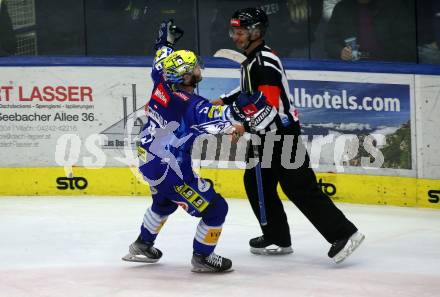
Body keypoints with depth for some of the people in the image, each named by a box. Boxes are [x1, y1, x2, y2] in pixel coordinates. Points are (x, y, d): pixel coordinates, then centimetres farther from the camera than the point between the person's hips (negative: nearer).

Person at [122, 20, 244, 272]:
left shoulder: (163, 84, -4)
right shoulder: (190, 104, -26)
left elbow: (162, 61, 18)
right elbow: (214, 115, -44)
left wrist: (166, 39, 31)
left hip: (149, 159, 10)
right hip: (170, 170, -10)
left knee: (164, 202, 36)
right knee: (215, 208, 0)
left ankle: (142, 246, 47)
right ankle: (202, 257, 13)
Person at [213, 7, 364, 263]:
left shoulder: (265, 62, -18)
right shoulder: (252, 59, 14)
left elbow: (269, 101, -28)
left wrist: (247, 127, -31)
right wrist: (225, 100, 22)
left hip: (282, 134, -10)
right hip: (265, 135, 10)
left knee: (300, 188, -13)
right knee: (256, 184, 13)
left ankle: (343, 234, -14)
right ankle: (277, 239, 19)